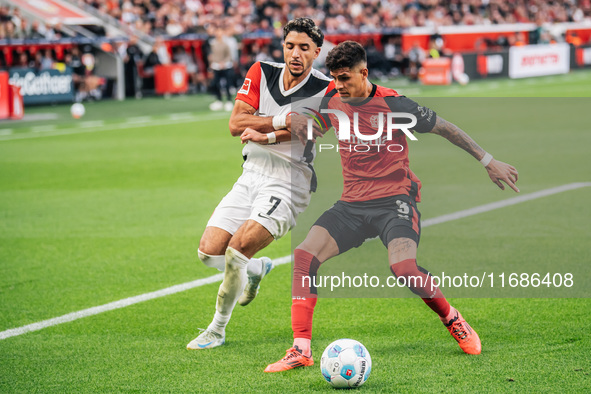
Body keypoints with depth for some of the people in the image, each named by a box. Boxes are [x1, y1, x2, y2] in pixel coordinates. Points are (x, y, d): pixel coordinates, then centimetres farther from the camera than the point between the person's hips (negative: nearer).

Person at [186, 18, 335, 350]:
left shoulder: (326, 90, -8)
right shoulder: (262, 73, 2)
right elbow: (236, 123, -6)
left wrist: (265, 136, -28)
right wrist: (280, 120, -17)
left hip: (289, 183, -5)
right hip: (252, 175, 5)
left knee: (236, 250, -21)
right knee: (209, 251, -4)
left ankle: (218, 329, 0)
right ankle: (257, 269, 31)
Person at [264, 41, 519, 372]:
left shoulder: (393, 104, -10)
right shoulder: (332, 103, 4)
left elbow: (445, 128, 0)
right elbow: (307, 133, 26)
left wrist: (489, 161, 1)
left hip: (395, 201, -5)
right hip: (352, 204, 5)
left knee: (403, 267, -30)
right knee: (304, 256, -16)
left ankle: (453, 320, -1)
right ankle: (301, 350, -13)